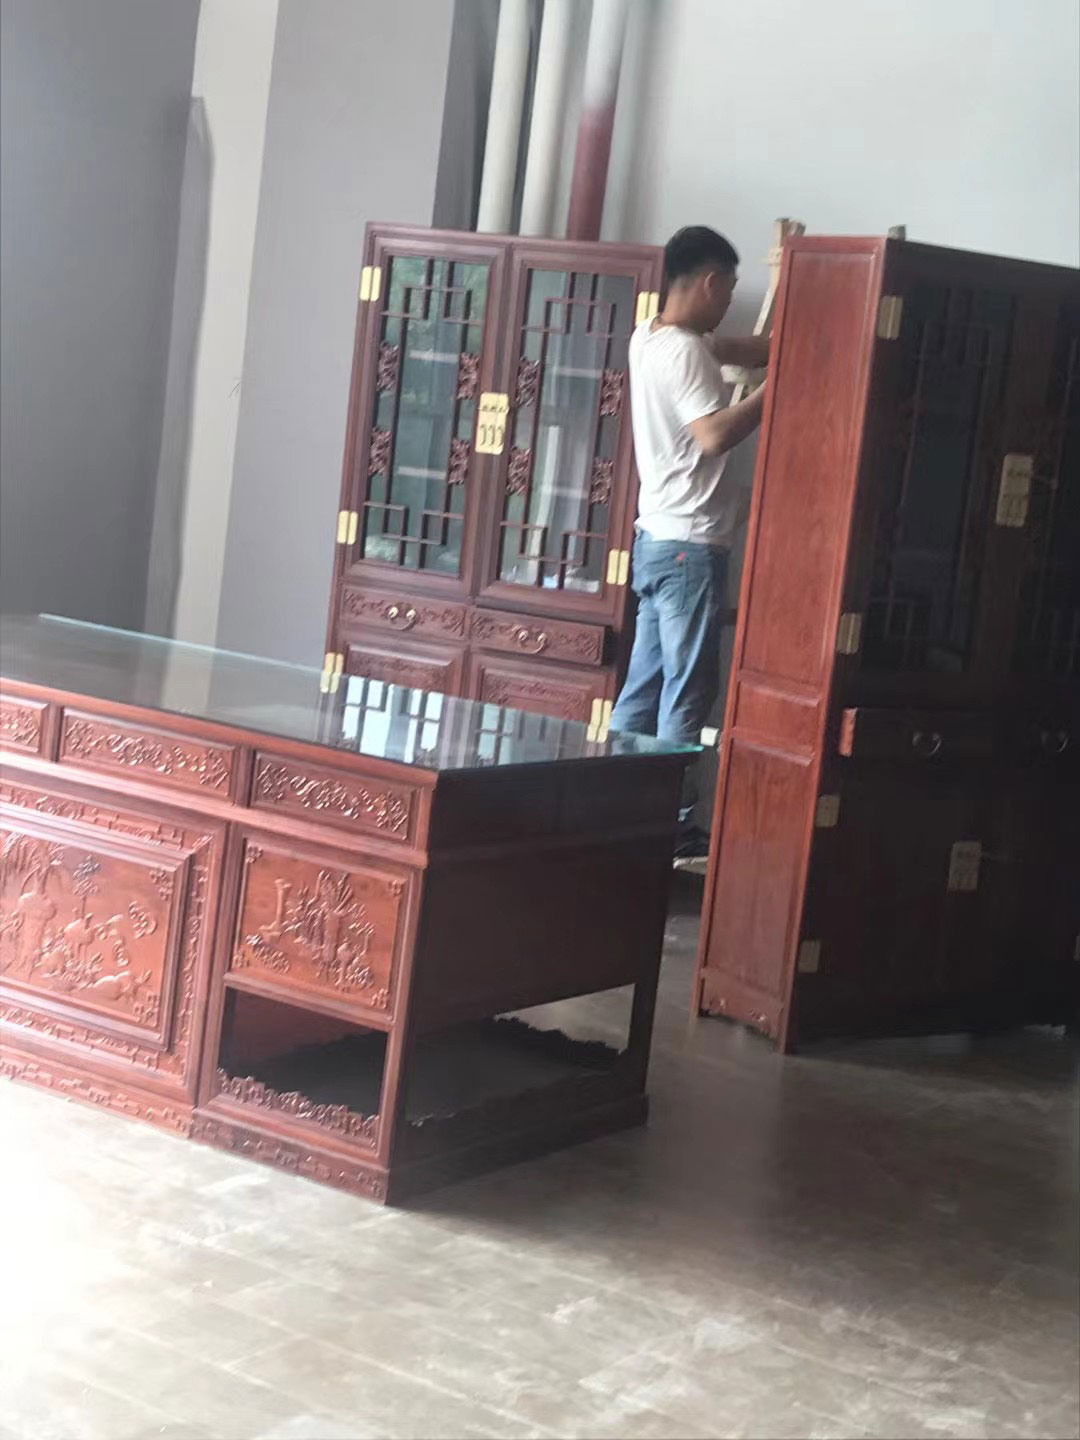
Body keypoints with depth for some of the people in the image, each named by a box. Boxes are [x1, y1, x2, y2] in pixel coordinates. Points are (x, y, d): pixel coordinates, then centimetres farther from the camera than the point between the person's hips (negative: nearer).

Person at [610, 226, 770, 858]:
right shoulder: (683, 350, -17)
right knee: (688, 692, -4)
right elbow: (716, 434, -27)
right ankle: (672, 822, 0)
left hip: (658, 538, 9)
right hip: (690, 544, -9)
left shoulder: (651, 337, 12)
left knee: (645, 685, 12)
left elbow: (736, 351, 20)